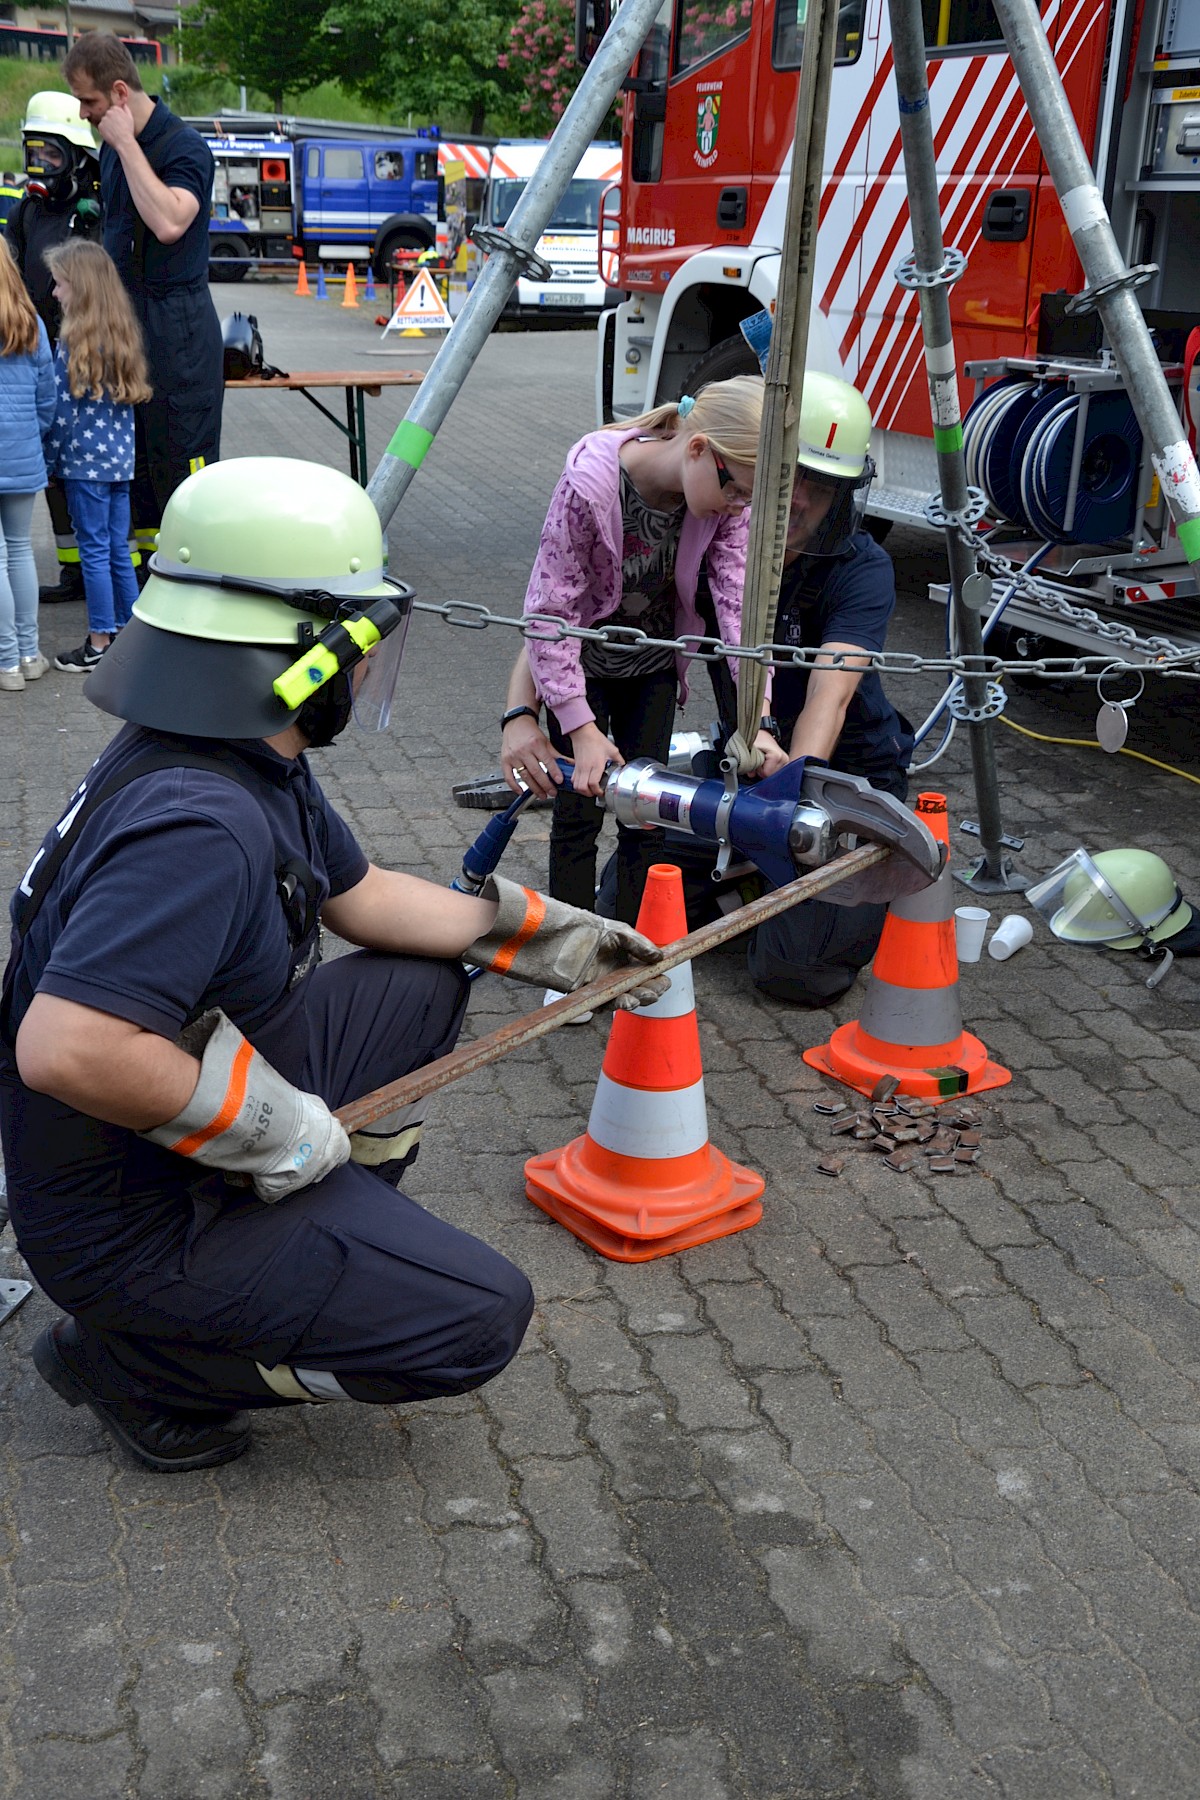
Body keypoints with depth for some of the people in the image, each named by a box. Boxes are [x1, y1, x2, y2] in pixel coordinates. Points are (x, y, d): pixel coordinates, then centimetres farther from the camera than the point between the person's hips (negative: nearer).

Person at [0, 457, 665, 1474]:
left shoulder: (254, 760, 0)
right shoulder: (202, 825, -32)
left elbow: (362, 895, 15)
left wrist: (548, 937, 14)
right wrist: (270, 1127, -27)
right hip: (131, 1222, -9)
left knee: (426, 987, 14)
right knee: (483, 1318, -10)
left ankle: (322, 1236, 14)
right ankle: (135, 1359, 0)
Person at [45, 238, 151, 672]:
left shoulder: (73, 343, -14)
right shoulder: (123, 335, 8)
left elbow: (63, 408, -13)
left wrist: (51, 458, -4)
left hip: (85, 462, -7)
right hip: (121, 458, 7)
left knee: (94, 551, -1)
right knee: (118, 550, 13)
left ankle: (99, 644, 5)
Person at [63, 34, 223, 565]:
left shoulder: (184, 147, -13)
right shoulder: (112, 148, 13)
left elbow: (169, 223, -30)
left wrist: (126, 144, -22)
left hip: (175, 325, -9)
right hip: (122, 319, 9)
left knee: (183, 461, -5)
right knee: (134, 460, 13)